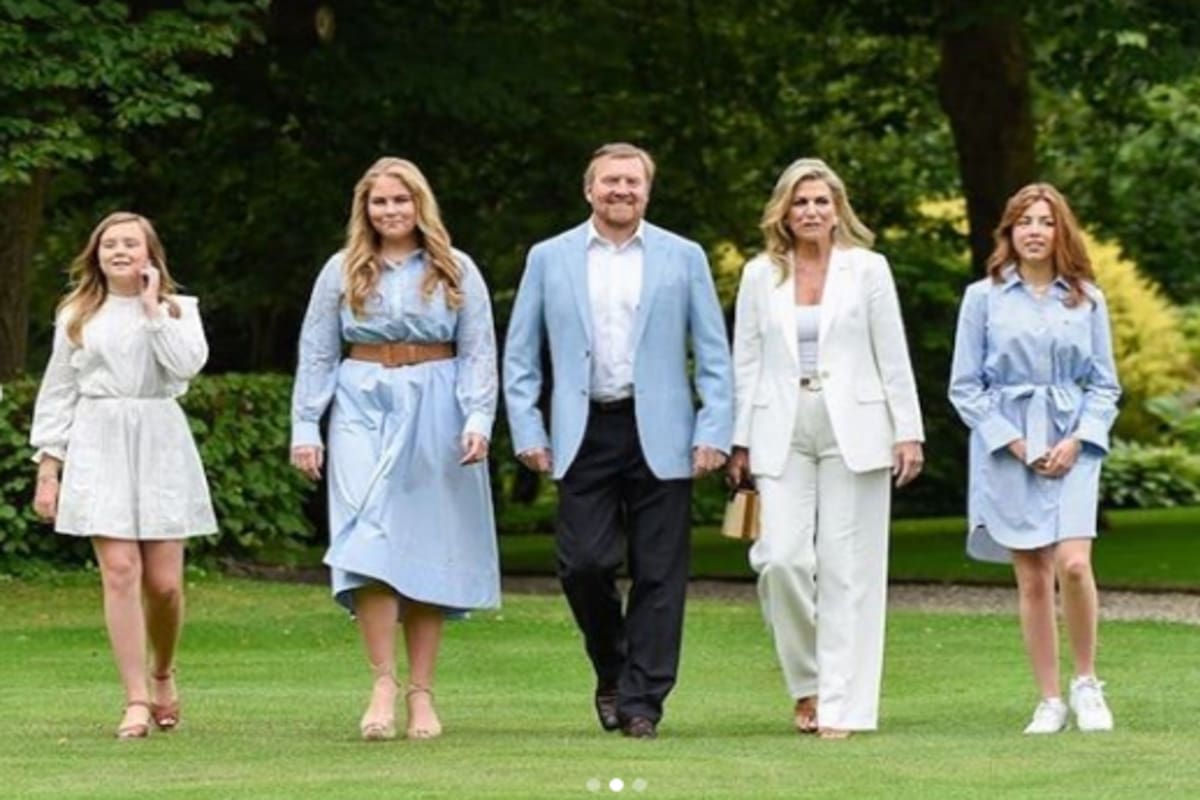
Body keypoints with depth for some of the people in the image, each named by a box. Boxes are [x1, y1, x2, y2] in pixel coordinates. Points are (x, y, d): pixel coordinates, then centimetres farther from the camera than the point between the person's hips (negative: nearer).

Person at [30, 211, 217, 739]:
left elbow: (187, 363, -10)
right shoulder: (76, 316, 12)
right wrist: (48, 467, 7)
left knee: (164, 581, -3)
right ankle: (136, 701, -9)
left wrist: (152, 307, -6)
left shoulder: (178, 309, 10)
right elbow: (57, 393, 12)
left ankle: (162, 675, 26)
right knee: (120, 571, -12)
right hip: (99, 444, 0)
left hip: (160, 443, 0)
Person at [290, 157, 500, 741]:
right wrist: (304, 428, 2)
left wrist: (478, 419, -9)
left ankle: (421, 693, 6)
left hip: (435, 411, 0)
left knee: (429, 547, 1)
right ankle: (383, 684, -14)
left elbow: (479, 353, 4)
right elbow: (316, 354, 9)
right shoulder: (343, 272, 9)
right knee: (368, 536, -15)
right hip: (364, 407, 0)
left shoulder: (456, 271, 7)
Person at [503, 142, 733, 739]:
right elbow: (520, 354, 11)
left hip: (660, 436, 0)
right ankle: (612, 672, 18)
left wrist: (713, 433, -3)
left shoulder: (683, 258, 7)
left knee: (658, 573, -1)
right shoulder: (549, 259, 9)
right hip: (584, 436, 0)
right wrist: (527, 432, 1)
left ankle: (641, 701, 6)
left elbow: (714, 355, 6)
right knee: (584, 563, -7)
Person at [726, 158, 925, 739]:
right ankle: (806, 684, 9)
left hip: (853, 432, -1)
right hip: (783, 434, 1)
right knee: (782, 559, -12)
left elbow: (893, 358, 4)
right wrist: (740, 442, 7)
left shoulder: (867, 270, 5)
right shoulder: (760, 275, 9)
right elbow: (746, 363, 11)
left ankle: (841, 705, 1)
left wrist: (908, 432, -1)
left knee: (847, 570, -3)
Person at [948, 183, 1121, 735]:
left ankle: (1087, 683, 2)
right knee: (1032, 578, 0)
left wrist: (1077, 440, -6)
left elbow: (1105, 385, 9)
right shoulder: (984, 298, 3)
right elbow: (965, 387, 3)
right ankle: (1049, 702, 8)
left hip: (1072, 448, 0)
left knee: (1073, 563, -16)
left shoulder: (1087, 299, 7)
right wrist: (1013, 441, -7)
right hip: (1007, 452, 0)